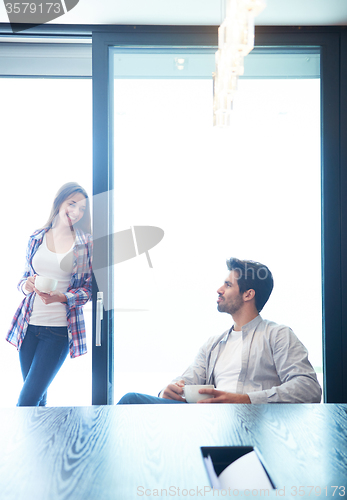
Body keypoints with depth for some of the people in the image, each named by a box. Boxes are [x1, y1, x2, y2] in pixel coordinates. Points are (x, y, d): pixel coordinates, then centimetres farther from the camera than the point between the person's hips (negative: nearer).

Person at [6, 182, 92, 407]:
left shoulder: (87, 243, -1)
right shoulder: (37, 238, 8)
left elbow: (90, 288, -2)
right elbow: (24, 278, 15)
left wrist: (60, 298, -18)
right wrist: (26, 285, -8)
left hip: (59, 330, -3)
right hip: (28, 325, 3)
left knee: (27, 401, -6)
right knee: (39, 398, 11)